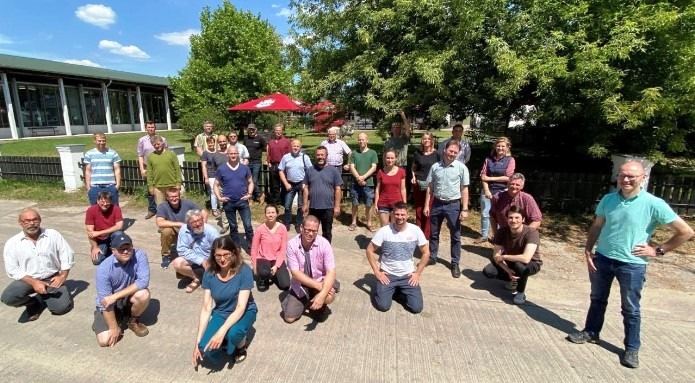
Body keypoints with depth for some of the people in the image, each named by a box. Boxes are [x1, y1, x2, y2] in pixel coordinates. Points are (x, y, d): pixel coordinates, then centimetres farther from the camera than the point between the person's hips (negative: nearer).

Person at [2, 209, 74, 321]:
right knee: (8, 297, -29)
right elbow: (13, 270, -9)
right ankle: (35, 302, 5)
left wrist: (63, 276, -10)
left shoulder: (53, 235, -3)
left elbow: (67, 254, 0)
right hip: (27, 280, 0)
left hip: (52, 278, 0)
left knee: (62, 307, -16)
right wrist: (33, 283, -21)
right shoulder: (12, 243, -5)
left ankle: (44, 296, 19)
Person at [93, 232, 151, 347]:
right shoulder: (104, 269, -24)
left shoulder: (140, 256, -21)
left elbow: (143, 282, -29)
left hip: (129, 299, 1)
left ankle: (133, 321, 0)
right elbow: (106, 301, -21)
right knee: (105, 340, -17)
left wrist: (115, 296, -31)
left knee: (144, 294, -32)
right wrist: (114, 328, -18)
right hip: (109, 304, -1)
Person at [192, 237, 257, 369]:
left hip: (244, 312, -3)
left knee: (233, 333, -36)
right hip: (221, 313, 3)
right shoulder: (209, 274, -13)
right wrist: (198, 341, -12)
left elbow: (240, 307, -26)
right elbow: (206, 308, -10)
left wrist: (222, 331, -38)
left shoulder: (244, 271, -25)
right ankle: (226, 340, 12)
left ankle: (241, 346, 1)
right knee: (206, 349, -23)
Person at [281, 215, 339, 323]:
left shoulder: (324, 244, -19)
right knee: (289, 317, -9)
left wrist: (322, 294, -40)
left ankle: (320, 306, 7)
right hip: (301, 284, 1)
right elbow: (296, 273, -19)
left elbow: (331, 272, -23)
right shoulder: (292, 244, -18)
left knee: (329, 297, -31)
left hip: (320, 281, -1)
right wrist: (318, 286, -28)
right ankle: (306, 301, 24)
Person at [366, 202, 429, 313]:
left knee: (417, 308, -8)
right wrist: (377, 272, -9)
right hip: (387, 274, -1)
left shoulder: (415, 230, -10)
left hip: (408, 275, 2)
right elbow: (370, 250, -5)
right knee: (383, 306, -15)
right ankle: (379, 289, 19)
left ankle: (401, 291, 21)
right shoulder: (384, 231, -14)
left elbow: (426, 253, 1)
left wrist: (417, 273, -2)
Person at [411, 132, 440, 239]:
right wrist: (413, 177, -3)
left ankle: (427, 234, 12)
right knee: (419, 209, 8)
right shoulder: (417, 153, 6)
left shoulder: (436, 154, 0)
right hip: (418, 184, 2)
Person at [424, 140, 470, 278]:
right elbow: (430, 187, 5)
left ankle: (455, 264, 21)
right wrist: (426, 205, 4)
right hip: (437, 204, 3)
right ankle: (432, 257, 33)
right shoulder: (435, 167, 0)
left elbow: (464, 190, -5)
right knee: (433, 233, 15)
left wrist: (464, 209, -10)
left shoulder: (461, 167, -7)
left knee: (455, 236, 8)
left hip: (453, 205, -2)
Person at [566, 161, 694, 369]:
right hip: (602, 259, 4)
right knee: (597, 299, 18)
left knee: (630, 309, 10)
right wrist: (588, 250, 0)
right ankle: (591, 333, 36)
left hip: (632, 264, -3)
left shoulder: (654, 204, -13)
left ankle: (632, 349, 26)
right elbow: (596, 227, 8)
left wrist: (658, 250, -7)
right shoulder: (608, 199, -2)